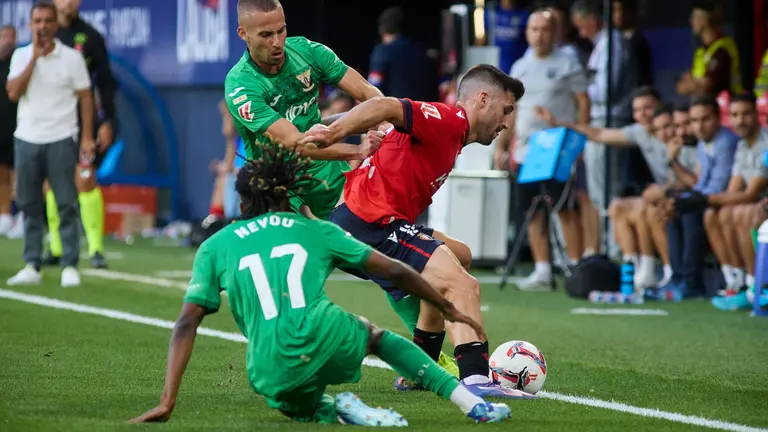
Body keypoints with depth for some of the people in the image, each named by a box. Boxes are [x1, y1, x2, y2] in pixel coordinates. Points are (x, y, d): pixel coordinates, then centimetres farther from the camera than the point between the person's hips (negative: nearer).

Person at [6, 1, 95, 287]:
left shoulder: (71, 58, 0)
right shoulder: (21, 56, 7)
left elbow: (86, 97, 1)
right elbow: (13, 93, -7)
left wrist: (87, 137, -7)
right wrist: (35, 58, -11)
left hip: (61, 140, -3)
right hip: (27, 139, 3)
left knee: (66, 204, -5)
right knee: (29, 205, 4)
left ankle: (70, 266, -3)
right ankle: (32, 266, 9)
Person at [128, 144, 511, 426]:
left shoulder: (214, 246, 19)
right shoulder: (315, 230, 20)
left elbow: (186, 324, 9)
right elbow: (395, 272, 20)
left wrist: (167, 403, 6)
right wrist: (448, 309, 33)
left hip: (274, 378, -1)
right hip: (327, 340, 1)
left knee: (299, 405, 35)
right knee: (377, 336, 35)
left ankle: (339, 412, -1)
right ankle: (472, 403, 21)